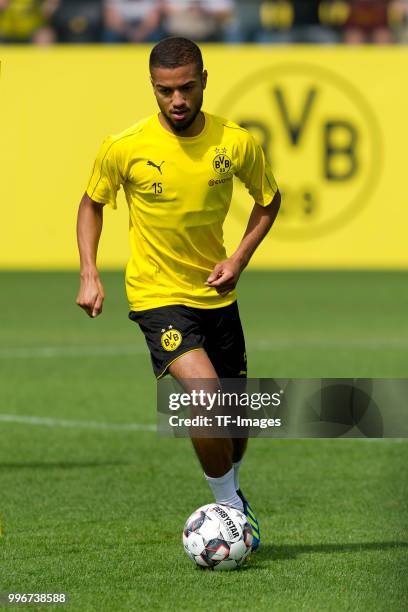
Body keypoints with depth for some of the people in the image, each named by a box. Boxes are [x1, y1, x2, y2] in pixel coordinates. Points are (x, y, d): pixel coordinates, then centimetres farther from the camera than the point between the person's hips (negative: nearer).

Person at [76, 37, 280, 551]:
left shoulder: (236, 143, -8)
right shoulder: (124, 147, -13)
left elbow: (268, 200, 10)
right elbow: (92, 203, 5)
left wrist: (239, 259, -4)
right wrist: (89, 274, -6)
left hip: (216, 293, 3)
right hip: (158, 295, -3)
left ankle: (232, 495, 40)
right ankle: (230, 507, -3)